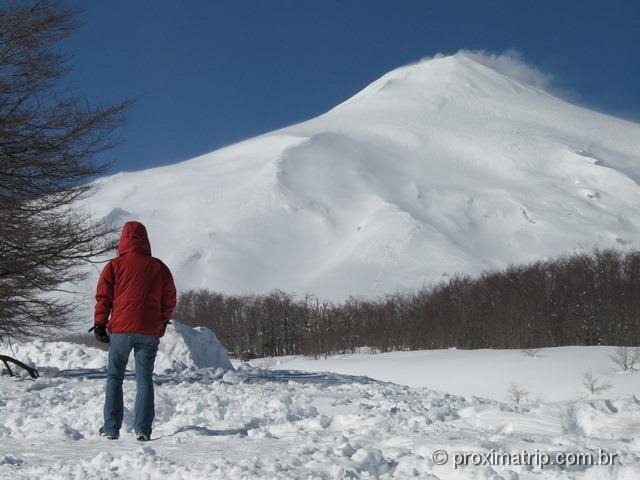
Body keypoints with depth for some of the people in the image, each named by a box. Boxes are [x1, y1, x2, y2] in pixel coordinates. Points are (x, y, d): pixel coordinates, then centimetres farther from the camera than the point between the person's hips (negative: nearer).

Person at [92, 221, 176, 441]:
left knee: (114, 378, 10)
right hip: (150, 332, 1)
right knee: (144, 379, 7)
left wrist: (99, 323, 6)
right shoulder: (159, 267, 6)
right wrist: (162, 322, 26)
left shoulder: (114, 266, 1)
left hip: (121, 329, -1)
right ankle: (143, 429, 2)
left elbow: (103, 297, -1)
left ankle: (111, 428, 8)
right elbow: (169, 299, 12)